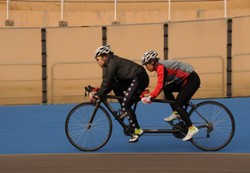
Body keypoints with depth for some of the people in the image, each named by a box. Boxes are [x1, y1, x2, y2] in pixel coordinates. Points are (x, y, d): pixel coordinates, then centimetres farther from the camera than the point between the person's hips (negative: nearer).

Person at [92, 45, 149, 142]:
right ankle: (126, 111, 10)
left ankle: (136, 130, -11)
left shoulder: (112, 62, -14)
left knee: (125, 105, -11)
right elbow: (109, 82, 15)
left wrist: (99, 95, -12)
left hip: (139, 78, -10)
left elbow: (107, 81, -18)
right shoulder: (109, 64, 15)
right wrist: (100, 93, 6)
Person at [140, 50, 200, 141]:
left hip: (192, 80, -9)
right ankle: (176, 113, 10)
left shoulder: (160, 67, -19)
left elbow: (160, 85, -28)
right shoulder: (160, 66, 9)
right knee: (166, 89, 4)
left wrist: (150, 97, -28)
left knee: (177, 104, -12)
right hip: (185, 80, 9)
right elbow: (161, 84, 14)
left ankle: (192, 128, -10)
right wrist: (151, 95, 10)